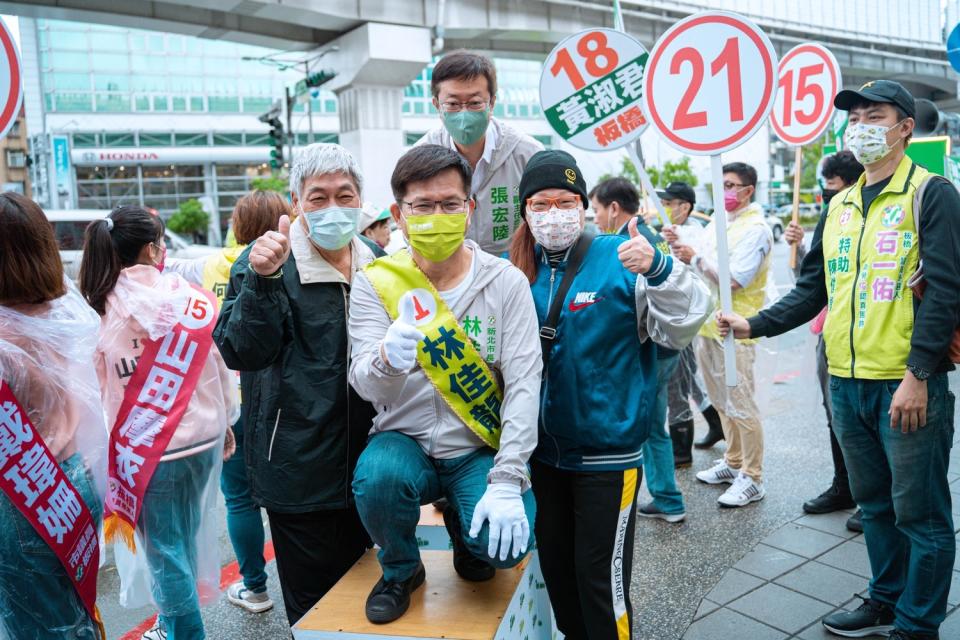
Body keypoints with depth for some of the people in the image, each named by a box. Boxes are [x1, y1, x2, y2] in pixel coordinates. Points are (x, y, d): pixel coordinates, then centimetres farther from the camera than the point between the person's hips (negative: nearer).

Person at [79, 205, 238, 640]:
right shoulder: (194, 299, -5)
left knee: (164, 548, 11)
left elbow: (94, 388, -3)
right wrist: (225, 420, 16)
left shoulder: (99, 309, -10)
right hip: (202, 437, 3)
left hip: (147, 447, -3)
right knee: (185, 538, 20)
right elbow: (222, 369, 2)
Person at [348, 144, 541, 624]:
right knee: (376, 478, -32)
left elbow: (523, 384, -13)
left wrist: (507, 481, -21)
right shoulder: (375, 283, -6)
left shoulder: (505, 282, -8)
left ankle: (464, 528, 16)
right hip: (405, 440, 1)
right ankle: (400, 570, 4)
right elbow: (367, 386, -14)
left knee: (505, 543, -24)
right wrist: (386, 360, -39)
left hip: (479, 449, 0)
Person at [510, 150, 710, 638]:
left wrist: (657, 268, -35)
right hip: (543, 450, 5)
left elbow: (681, 327, -21)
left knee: (600, 577, 7)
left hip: (607, 452, -5)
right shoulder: (515, 269, 2)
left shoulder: (619, 259, -11)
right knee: (556, 568, 21)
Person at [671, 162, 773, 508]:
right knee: (722, 403, 17)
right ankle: (733, 463, 31)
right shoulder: (716, 224, 14)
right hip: (707, 324, 8)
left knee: (741, 406, -2)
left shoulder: (755, 229, -11)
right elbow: (703, 269, 17)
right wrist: (683, 249, 2)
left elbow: (734, 278, -20)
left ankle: (752, 479, 8)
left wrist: (696, 258, -16)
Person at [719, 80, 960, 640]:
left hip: (909, 384, -6)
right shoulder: (840, 206, 13)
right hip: (847, 383, 6)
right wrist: (756, 325, 2)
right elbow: (814, 290, 14)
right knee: (875, 503, 18)